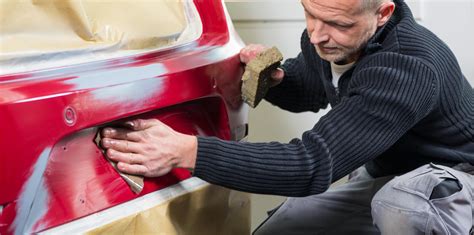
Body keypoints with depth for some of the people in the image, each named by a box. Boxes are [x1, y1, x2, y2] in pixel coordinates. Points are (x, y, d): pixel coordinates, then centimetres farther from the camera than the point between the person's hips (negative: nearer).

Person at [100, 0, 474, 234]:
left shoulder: (408, 67, -38)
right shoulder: (324, 40, -12)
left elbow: (313, 165, -43)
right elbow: (307, 92, 12)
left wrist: (184, 150, -46)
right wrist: (273, 79, -13)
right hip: (382, 175, 7)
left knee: (400, 205, -40)